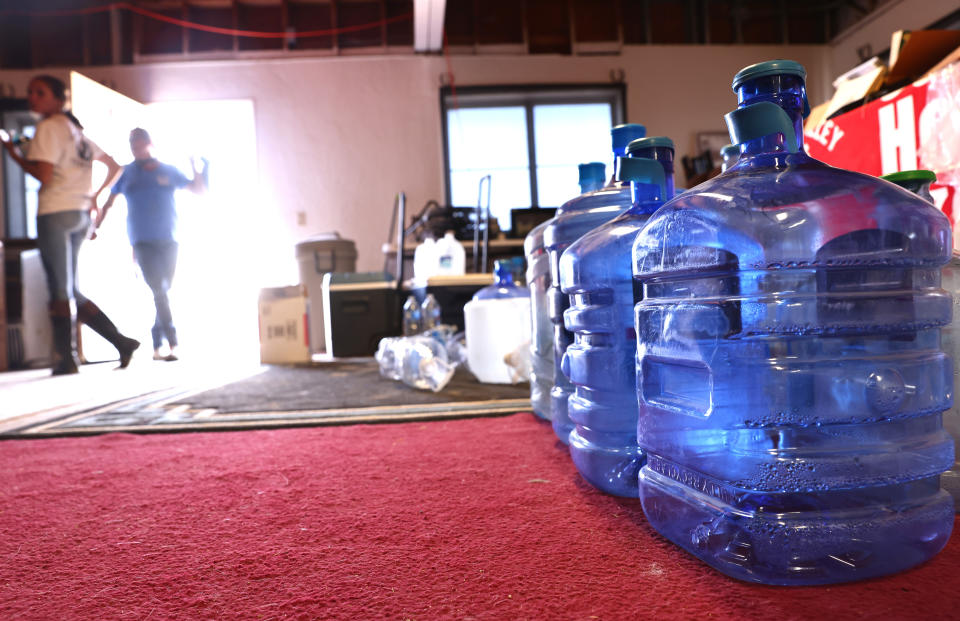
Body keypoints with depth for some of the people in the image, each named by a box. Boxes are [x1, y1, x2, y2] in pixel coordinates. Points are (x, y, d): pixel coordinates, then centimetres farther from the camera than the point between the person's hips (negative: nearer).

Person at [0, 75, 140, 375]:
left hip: (55, 213, -8)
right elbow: (114, 166, 22)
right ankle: (121, 341, 5)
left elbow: (44, 174, -15)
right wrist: (95, 195, 20)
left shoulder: (48, 127, -6)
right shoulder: (76, 128, 19)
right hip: (80, 213, 8)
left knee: (61, 291, -4)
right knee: (69, 292, 12)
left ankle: (65, 359, 0)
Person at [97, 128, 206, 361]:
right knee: (159, 291, -14)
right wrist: (96, 227, 12)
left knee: (162, 292, 5)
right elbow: (109, 202, 18)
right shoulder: (127, 173, 11)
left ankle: (158, 346, 15)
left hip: (168, 241, 1)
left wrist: (195, 167, -5)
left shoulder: (168, 171, 11)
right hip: (142, 242, -1)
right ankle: (172, 342, -17)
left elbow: (200, 190, 10)